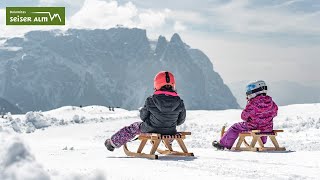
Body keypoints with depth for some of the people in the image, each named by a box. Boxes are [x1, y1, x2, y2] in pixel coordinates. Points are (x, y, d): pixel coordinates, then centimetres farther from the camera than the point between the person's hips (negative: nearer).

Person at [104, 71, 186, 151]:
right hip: (170, 132, 2)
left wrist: (141, 110, 18)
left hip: (151, 130, -2)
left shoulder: (151, 100, -19)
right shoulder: (179, 102, -14)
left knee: (134, 127, 24)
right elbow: (180, 120, -1)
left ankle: (113, 142, 38)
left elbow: (143, 117, -5)